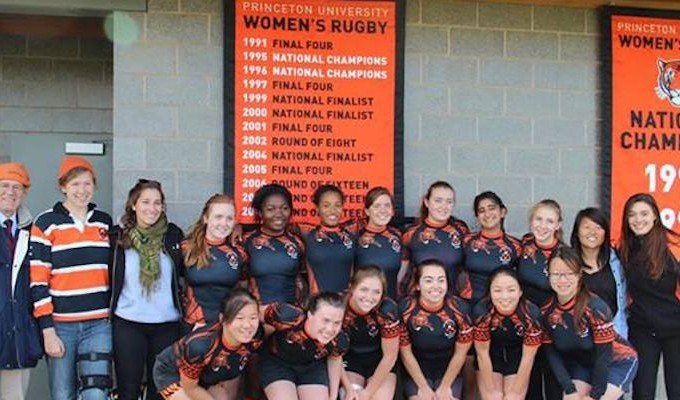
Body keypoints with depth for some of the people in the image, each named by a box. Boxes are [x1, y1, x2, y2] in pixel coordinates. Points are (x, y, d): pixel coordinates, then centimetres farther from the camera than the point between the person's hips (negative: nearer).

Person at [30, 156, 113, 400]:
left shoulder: (105, 223, 10)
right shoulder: (46, 224, -2)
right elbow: (38, 282, -6)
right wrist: (48, 331, -10)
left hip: (99, 324, 2)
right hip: (61, 325, -2)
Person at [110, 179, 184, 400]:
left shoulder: (174, 235, 3)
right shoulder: (119, 237, -1)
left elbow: (184, 271, 12)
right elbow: (108, 278, 3)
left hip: (167, 325, 2)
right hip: (127, 325, -1)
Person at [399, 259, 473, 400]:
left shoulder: (460, 308, -17)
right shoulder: (405, 309, -20)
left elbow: (460, 352, -7)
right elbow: (405, 352, -9)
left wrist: (445, 387, -6)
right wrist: (423, 387, -9)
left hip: (449, 371, 1)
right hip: (416, 371, -1)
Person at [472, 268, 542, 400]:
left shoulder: (531, 313, -29)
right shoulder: (481, 311, -30)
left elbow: (528, 357, -18)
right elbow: (482, 353, -18)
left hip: (517, 357, 0)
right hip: (491, 357, 0)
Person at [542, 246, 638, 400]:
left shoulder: (595, 307, -29)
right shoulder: (546, 310, -14)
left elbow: (604, 355, -25)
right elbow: (551, 353, -8)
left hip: (617, 362, -4)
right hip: (582, 364, 5)